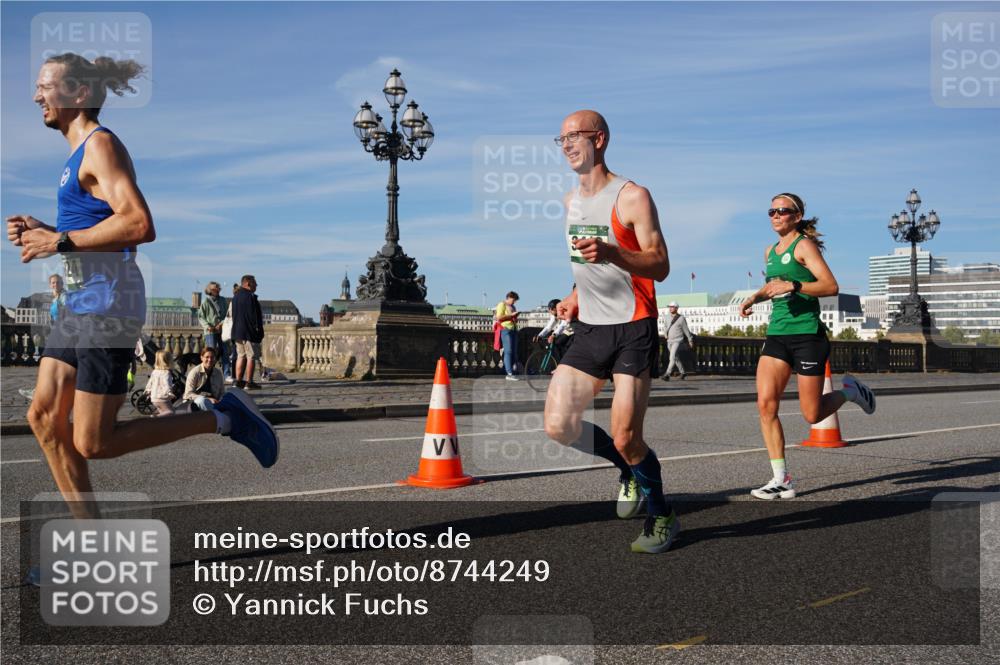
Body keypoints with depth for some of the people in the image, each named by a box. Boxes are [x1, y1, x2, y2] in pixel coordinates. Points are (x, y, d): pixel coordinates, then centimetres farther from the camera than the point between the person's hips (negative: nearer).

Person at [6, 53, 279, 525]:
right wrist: (41, 231, 12)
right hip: (81, 304, 10)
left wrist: (59, 241, -19)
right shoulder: (79, 153, 18)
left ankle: (223, 418, 3)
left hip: (107, 304, -10)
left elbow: (139, 225, -25)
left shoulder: (100, 145, -11)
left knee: (93, 443, -6)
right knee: (44, 418, 7)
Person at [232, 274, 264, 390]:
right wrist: (259, 331, -12)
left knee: (241, 356, 13)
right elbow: (254, 316, -18)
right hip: (249, 333, -9)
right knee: (251, 357, -5)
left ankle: (238, 381, 14)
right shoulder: (250, 297, -15)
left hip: (237, 332, 9)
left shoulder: (235, 297, 15)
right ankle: (249, 383, -6)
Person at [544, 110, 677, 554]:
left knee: (624, 438, -9)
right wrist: (576, 297, 12)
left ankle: (662, 517, 18)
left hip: (633, 329, -7)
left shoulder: (632, 196, -10)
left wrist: (610, 253, -31)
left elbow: (659, 266, -15)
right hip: (589, 329, 7)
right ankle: (630, 470, 23)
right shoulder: (571, 201, 13)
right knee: (558, 426, -4)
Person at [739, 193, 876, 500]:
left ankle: (848, 390, 30)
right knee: (766, 403, -11)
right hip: (777, 335, 6)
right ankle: (781, 480, -4)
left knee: (812, 415, -2)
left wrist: (792, 286, -26)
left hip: (807, 334, -6)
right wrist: (755, 297, 15)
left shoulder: (804, 245, -6)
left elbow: (831, 286, -16)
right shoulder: (769, 252, 16)